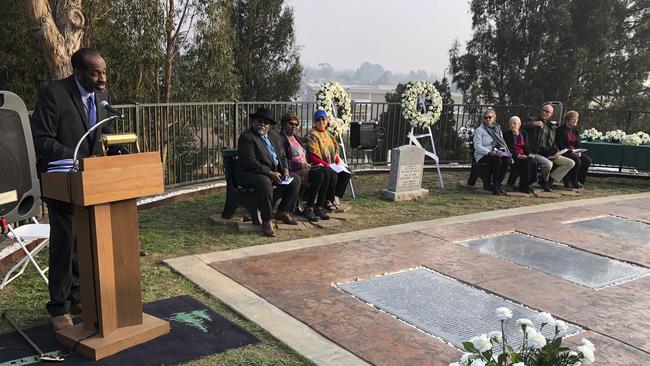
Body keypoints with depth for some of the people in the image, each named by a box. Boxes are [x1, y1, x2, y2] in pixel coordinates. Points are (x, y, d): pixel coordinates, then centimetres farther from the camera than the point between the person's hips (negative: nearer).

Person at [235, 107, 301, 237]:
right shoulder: (246, 137, -13)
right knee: (264, 182, -38)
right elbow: (250, 162, -21)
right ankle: (266, 221, -31)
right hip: (248, 173, -8)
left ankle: (282, 212, 10)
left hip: (274, 172, 8)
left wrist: (285, 169, -3)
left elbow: (283, 156, 19)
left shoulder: (275, 136, 12)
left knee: (296, 179, 0)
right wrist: (270, 173, -24)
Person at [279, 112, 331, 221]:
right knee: (319, 175, -29)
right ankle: (308, 208, -21)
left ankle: (319, 207, -17)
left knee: (327, 172, -18)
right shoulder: (281, 139, -4)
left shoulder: (297, 138, 24)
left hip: (305, 168, 8)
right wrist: (299, 165, -19)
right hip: (293, 171, -8)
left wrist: (307, 164, 6)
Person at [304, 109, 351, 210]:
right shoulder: (311, 136, -8)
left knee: (346, 174, -13)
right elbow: (312, 157, -16)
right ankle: (329, 200, -11)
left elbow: (334, 151, 24)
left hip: (331, 165, 8)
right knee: (333, 175, -31)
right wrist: (327, 165, -21)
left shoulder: (328, 134, 18)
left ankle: (336, 197, -4)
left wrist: (338, 161, 4)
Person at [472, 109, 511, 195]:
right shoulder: (479, 130, 1)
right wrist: (489, 152, -24)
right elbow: (477, 147, -9)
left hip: (497, 153, 5)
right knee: (497, 160, -35)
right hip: (483, 156, -5)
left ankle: (498, 184, -17)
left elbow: (502, 143, 22)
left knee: (507, 160, -27)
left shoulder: (498, 129, 20)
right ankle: (493, 185, -22)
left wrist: (502, 149, -3)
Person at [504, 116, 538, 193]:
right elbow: (508, 149, -6)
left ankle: (529, 184, -18)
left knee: (533, 163, -29)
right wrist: (517, 155, -20)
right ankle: (523, 186, -24)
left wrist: (529, 154, -8)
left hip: (524, 156, 4)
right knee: (526, 163, -33)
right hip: (513, 157, -4)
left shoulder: (523, 134, 19)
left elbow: (527, 146, 13)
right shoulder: (506, 134, 5)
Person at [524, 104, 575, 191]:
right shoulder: (533, 120, 2)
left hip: (549, 153, 7)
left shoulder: (552, 125, 19)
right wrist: (534, 123, -38)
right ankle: (545, 180, -2)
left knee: (570, 163, -4)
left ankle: (549, 179, -6)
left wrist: (556, 151, 5)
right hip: (536, 153, -7)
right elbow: (524, 126, -20)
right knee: (548, 164, -35)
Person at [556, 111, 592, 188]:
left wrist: (579, 152, -5)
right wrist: (571, 152, -21)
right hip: (564, 153, -7)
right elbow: (560, 146, -12)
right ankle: (569, 182, -18)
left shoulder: (575, 130, 18)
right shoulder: (560, 130, -4)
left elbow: (578, 144, 17)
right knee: (577, 160, -31)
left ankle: (579, 181, -8)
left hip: (575, 153, 7)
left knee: (587, 160, -18)